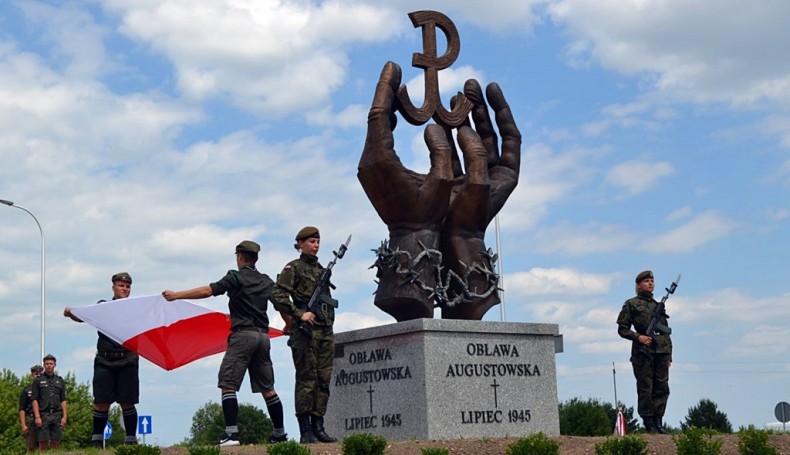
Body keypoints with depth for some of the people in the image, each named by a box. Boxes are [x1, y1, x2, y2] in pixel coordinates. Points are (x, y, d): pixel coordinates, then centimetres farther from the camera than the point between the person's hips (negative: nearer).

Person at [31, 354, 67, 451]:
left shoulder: (60, 380, 15)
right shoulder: (38, 380, 5)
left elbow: (63, 400, 13)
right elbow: (34, 400, -1)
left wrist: (65, 416, 3)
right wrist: (37, 417, -11)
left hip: (57, 415, 3)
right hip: (43, 415, -3)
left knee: (56, 443, 0)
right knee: (43, 443, -5)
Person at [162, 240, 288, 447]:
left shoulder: (236, 277, -3)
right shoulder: (266, 281, 15)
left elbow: (207, 291, -10)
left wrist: (176, 295, -7)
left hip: (242, 335, -6)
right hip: (263, 336, 6)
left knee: (228, 385, -7)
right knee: (268, 389, 12)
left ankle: (231, 434, -18)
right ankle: (280, 433, 14)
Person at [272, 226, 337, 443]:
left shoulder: (321, 270, 19)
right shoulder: (293, 268, -1)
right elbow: (278, 297, -11)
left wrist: (329, 326, 14)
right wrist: (299, 314, -16)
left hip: (325, 331, 7)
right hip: (305, 330, -7)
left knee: (323, 380, 4)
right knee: (306, 379, -6)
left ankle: (318, 427, 9)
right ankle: (305, 431, -5)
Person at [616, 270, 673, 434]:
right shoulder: (631, 304, 5)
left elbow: (666, 332, 20)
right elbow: (622, 329, 1)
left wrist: (669, 355, 14)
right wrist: (638, 337, -15)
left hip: (661, 352, 5)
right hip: (642, 351, -5)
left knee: (662, 388, 2)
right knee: (645, 388, -4)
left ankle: (658, 420, 8)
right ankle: (648, 422, 1)